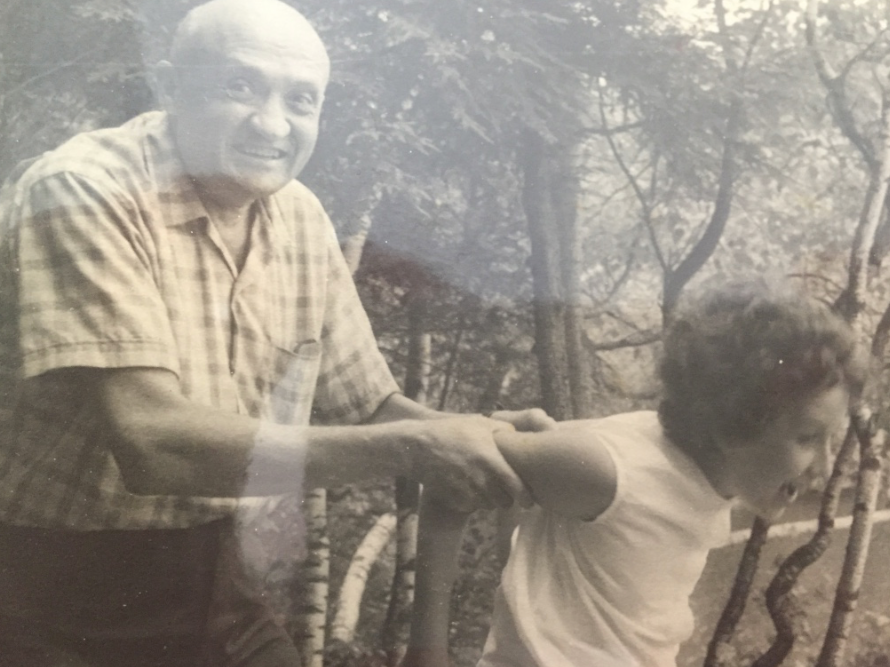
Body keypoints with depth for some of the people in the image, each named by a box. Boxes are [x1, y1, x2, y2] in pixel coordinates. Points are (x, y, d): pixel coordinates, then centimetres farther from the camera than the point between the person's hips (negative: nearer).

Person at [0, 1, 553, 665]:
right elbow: (150, 441, -28)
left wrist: (480, 436, -12)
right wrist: (404, 448, -28)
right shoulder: (86, 192, -19)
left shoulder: (301, 220, -1)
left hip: (204, 579, 6)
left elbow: (365, 404, 8)